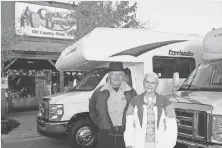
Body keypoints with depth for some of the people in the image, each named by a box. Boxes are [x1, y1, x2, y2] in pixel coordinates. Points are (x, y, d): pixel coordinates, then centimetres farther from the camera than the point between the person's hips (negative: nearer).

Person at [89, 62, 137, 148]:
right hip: (104, 136, 0)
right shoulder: (99, 92, 0)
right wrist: (99, 124, 6)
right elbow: (92, 110, 12)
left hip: (125, 136, 1)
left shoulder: (131, 92, 2)